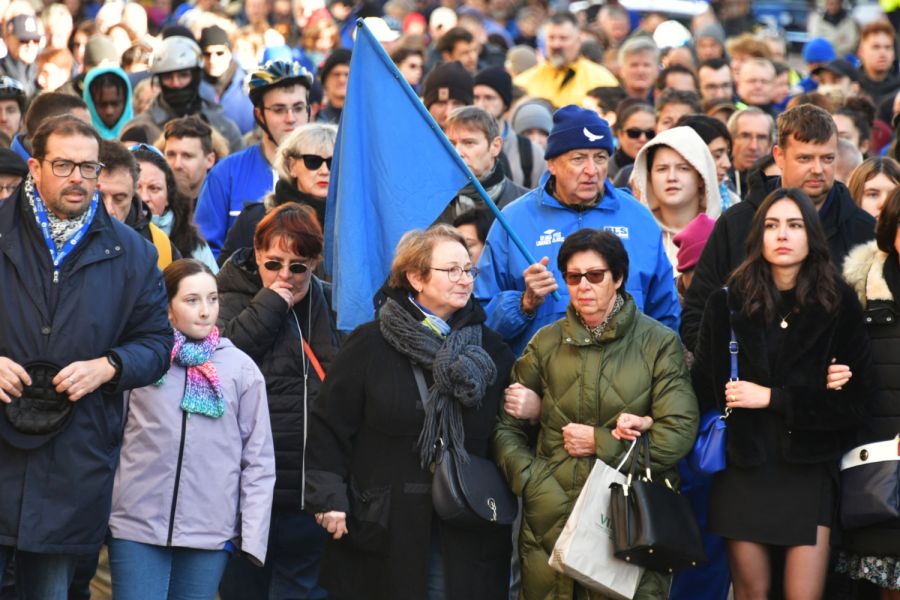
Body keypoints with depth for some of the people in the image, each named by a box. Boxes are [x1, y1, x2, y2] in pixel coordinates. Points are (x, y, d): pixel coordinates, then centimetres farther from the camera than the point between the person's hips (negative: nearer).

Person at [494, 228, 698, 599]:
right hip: (552, 523, 2)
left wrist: (598, 442, -6)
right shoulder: (546, 343, 9)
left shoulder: (659, 343, 2)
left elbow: (678, 435, -6)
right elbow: (507, 429, 9)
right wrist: (540, 489, -6)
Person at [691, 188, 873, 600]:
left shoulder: (840, 306, -1)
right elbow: (704, 391, 1)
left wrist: (773, 399, -10)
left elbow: (853, 403, -4)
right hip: (744, 468, 1)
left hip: (809, 469, -1)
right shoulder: (728, 303, 0)